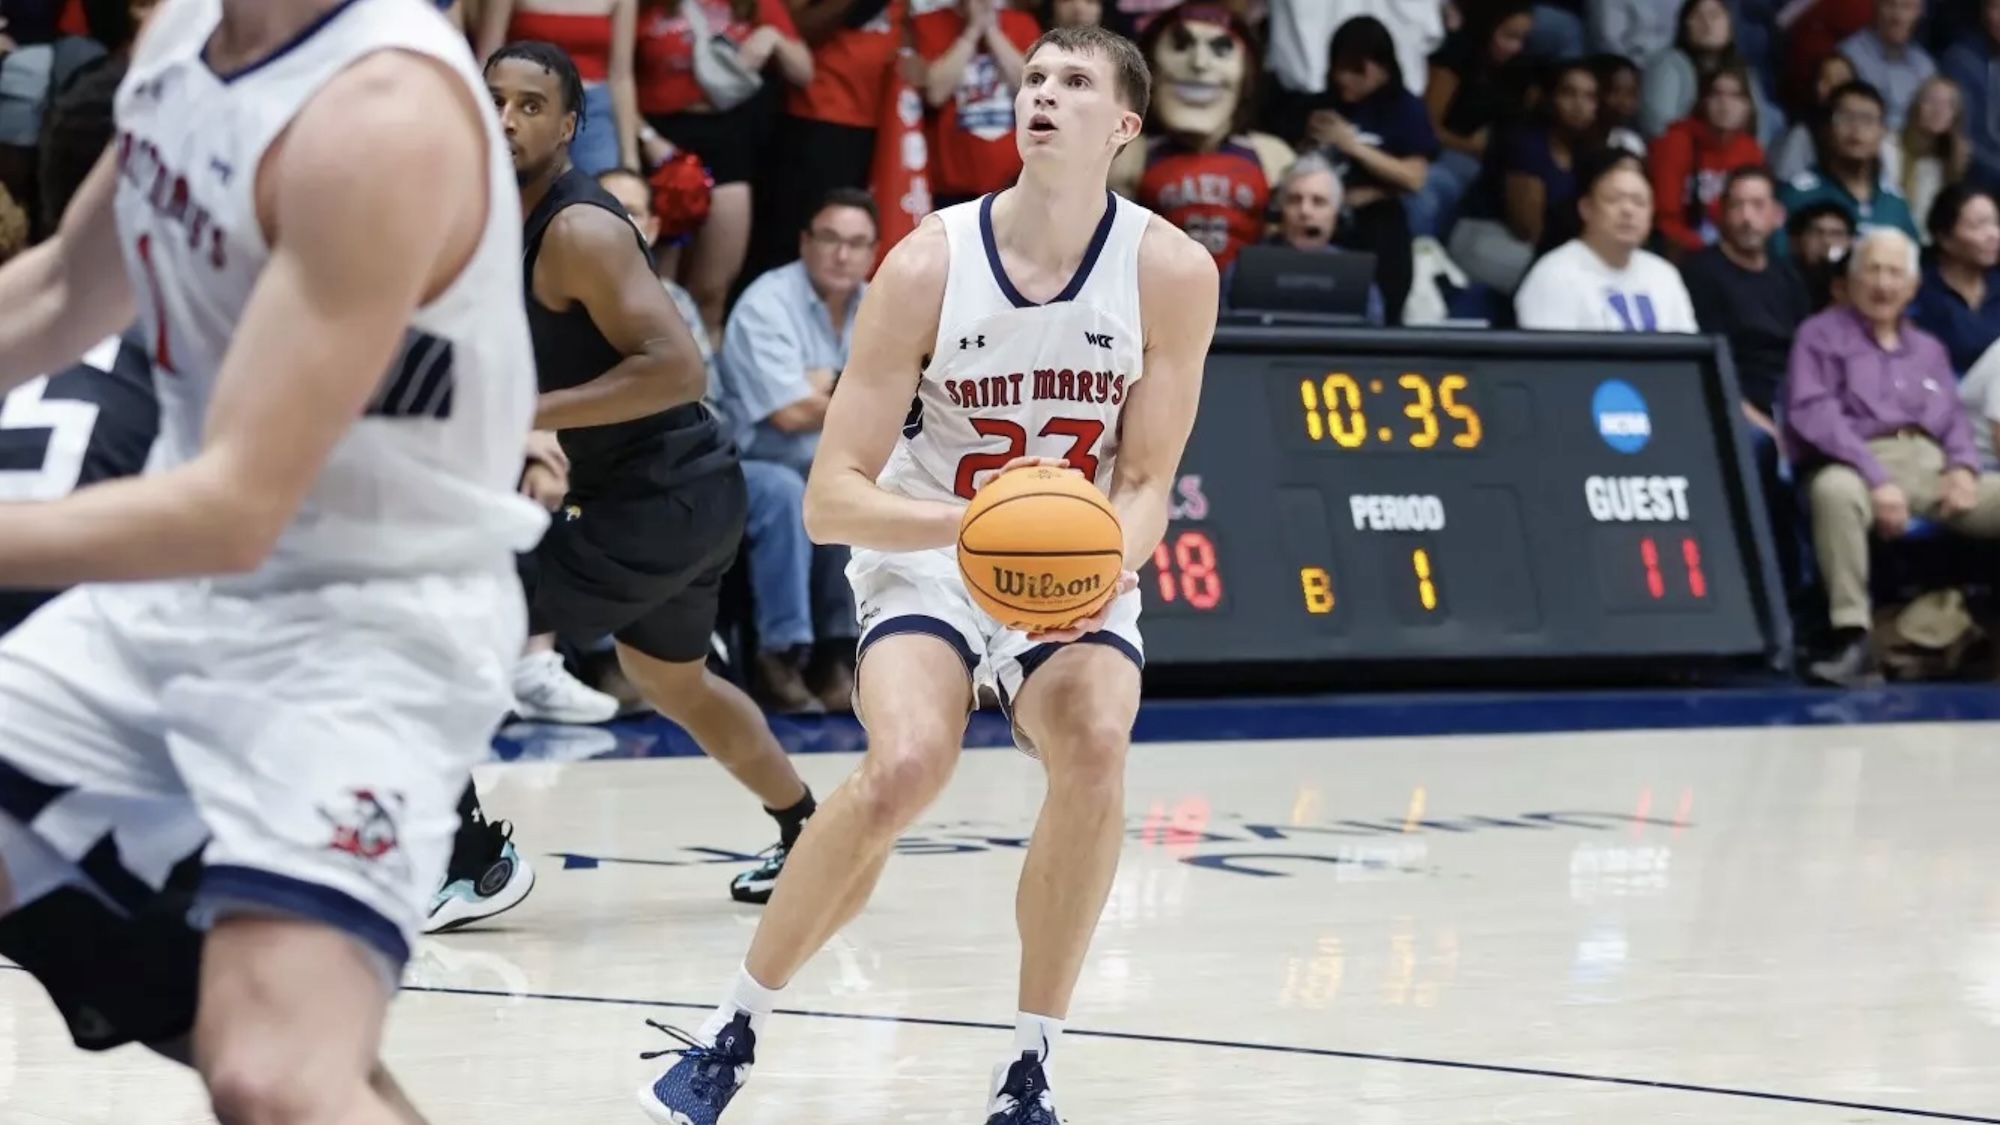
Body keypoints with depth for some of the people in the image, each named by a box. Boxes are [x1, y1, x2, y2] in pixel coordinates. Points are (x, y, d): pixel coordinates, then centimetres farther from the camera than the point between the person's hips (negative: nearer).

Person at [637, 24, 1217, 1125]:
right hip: (924, 562, -1)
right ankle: (733, 1029, -7)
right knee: (905, 764, -28)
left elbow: (1147, 482, -5)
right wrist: (975, 520, -33)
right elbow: (830, 499, -16)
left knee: (1094, 747, -29)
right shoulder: (928, 267, -16)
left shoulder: (1172, 273, -12)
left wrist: (1105, 564, -27)